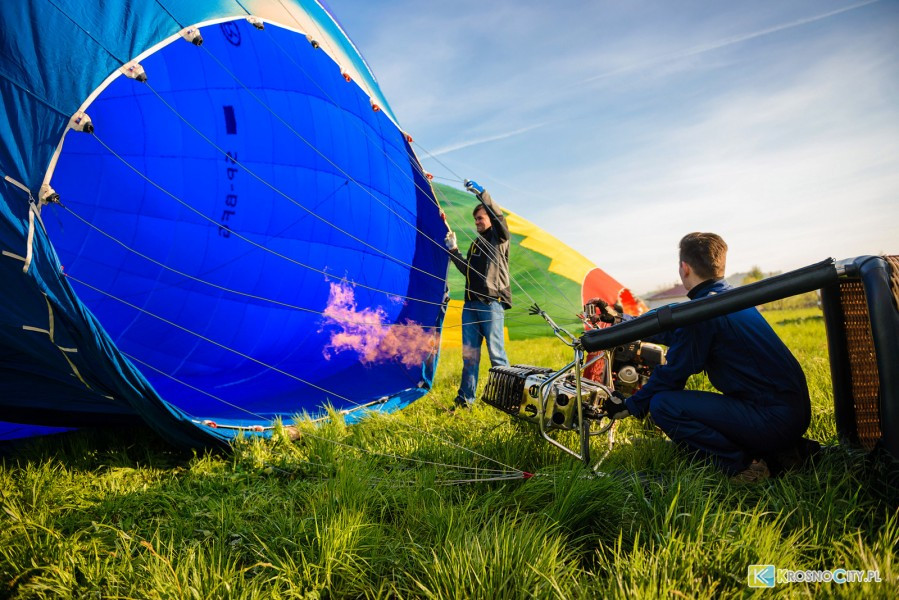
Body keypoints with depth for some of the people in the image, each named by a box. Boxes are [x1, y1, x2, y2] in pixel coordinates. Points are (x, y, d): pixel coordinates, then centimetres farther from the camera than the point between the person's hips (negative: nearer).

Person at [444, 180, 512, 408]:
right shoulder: (476, 244, 24)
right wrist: (453, 251, 18)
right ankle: (465, 398, 13)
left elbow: (498, 216, -17)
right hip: (471, 304, 7)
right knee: (469, 353, 8)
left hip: (491, 303, -7)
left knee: (496, 353, -7)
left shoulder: (499, 238, 3)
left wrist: (481, 193, -25)